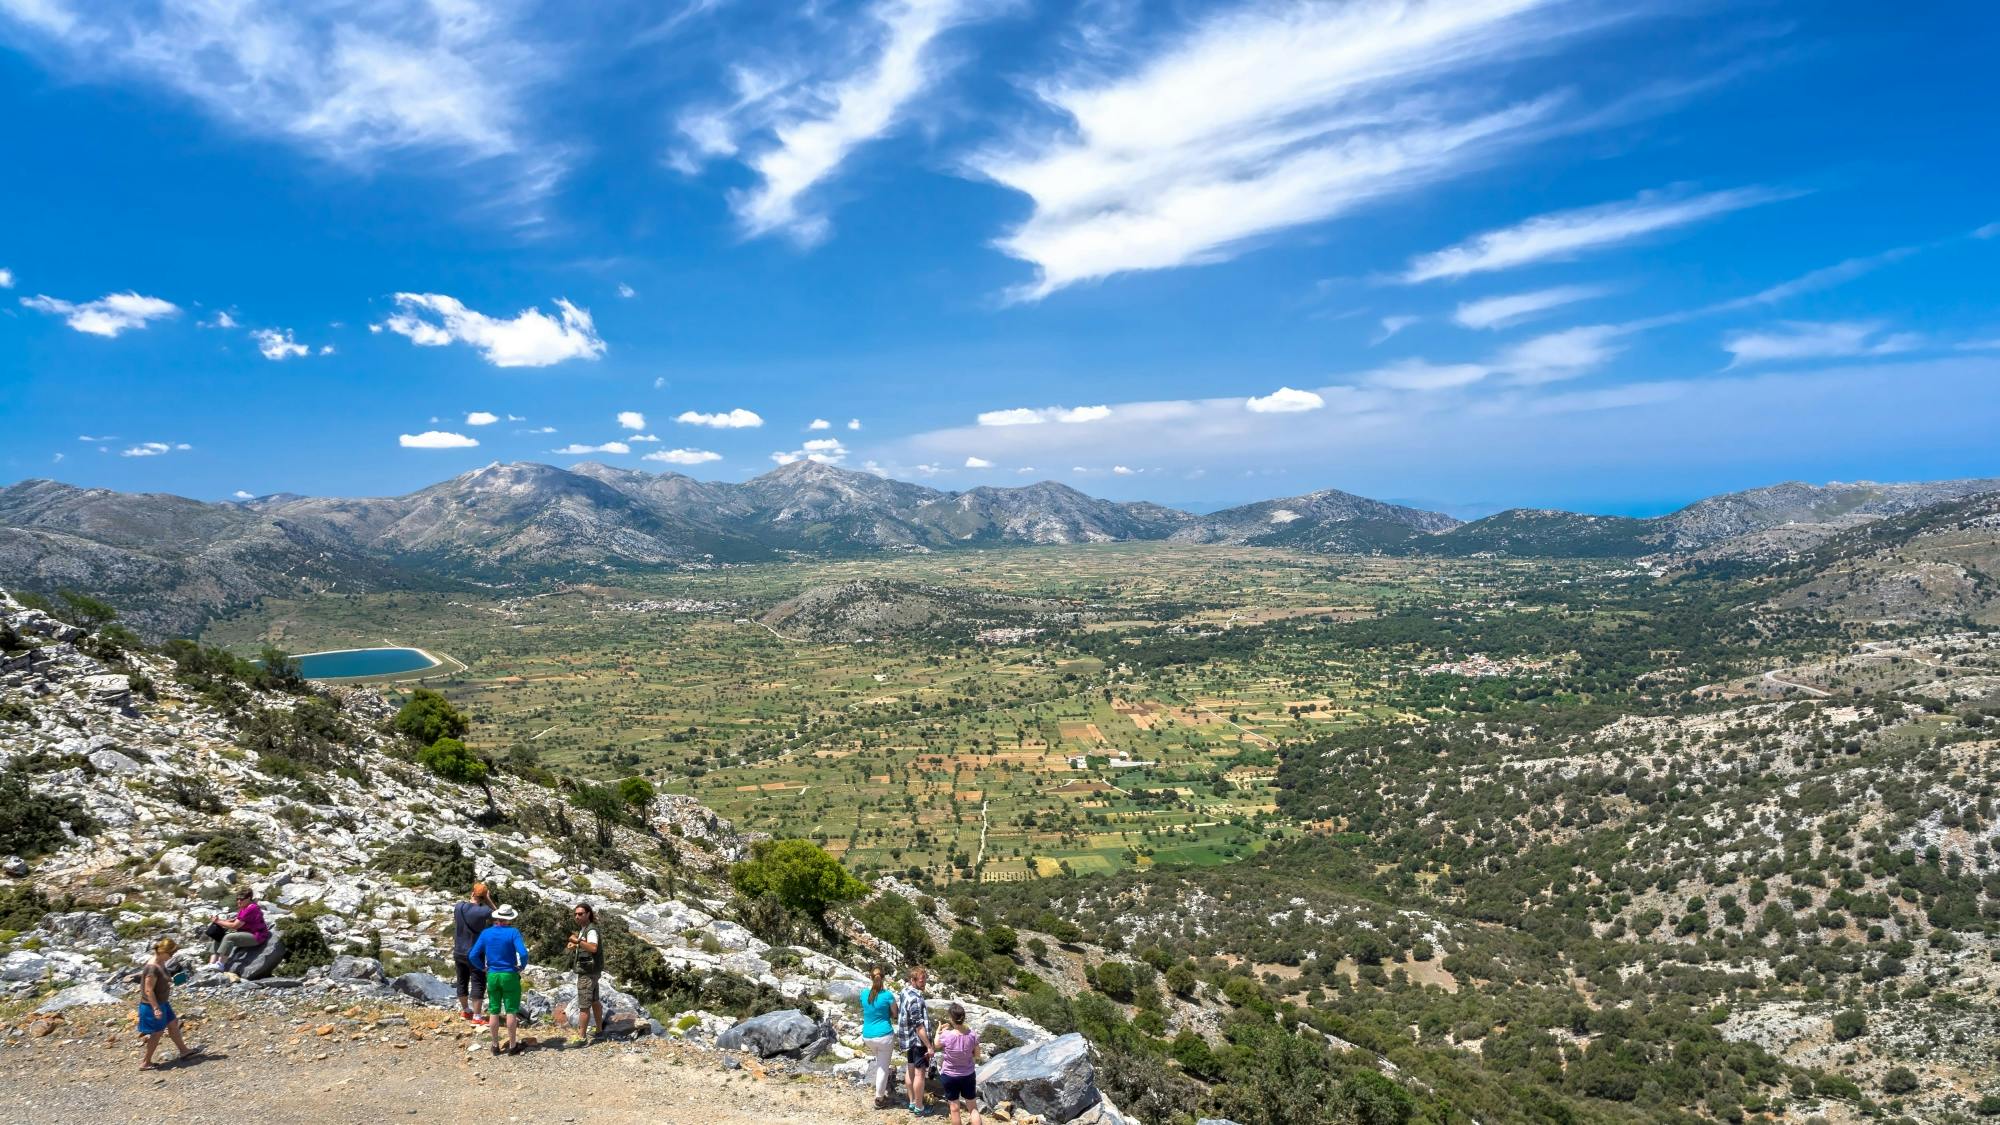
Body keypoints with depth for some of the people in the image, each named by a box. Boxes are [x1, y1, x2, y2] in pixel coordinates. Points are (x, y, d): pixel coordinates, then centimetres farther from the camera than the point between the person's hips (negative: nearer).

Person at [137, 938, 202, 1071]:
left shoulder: (161, 963, 2)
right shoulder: (152, 968, -27)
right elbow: (148, 990, -26)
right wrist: (156, 1008, -24)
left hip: (162, 1003, 10)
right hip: (153, 1005, -10)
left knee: (173, 1025, 19)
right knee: (157, 1033, 4)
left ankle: (184, 1051, 32)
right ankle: (145, 1062, 19)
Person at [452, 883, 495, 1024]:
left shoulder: (458, 907, -7)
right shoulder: (483, 911, -24)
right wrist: (489, 900, -10)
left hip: (458, 953, 6)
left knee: (462, 982, 19)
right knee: (478, 984, 0)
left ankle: (465, 1010, 36)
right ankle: (477, 1017, -2)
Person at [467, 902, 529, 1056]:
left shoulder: (486, 933, -1)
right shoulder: (513, 932, -13)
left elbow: (473, 956, -2)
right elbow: (523, 953, -23)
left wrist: (483, 967, 11)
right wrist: (522, 966, -5)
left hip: (492, 976, 3)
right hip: (510, 976, -3)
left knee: (494, 1012, 12)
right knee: (511, 1011, 5)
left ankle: (495, 1046, 19)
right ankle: (512, 1046, 11)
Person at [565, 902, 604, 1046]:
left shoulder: (591, 930, -19)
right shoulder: (583, 929, 12)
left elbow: (593, 948, -35)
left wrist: (578, 941, -47)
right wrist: (573, 946, 2)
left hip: (588, 972, -10)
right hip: (588, 971, 10)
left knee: (584, 1006, -6)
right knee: (594, 1001, 18)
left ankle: (581, 1038, -2)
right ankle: (600, 1031, 29)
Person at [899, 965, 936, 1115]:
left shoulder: (905, 990, 2)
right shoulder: (916, 999, -27)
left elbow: (898, 1012, 14)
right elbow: (919, 1026, -25)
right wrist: (929, 1046, -20)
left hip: (907, 1039, 9)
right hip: (918, 1040, -9)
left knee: (911, 1070, 18)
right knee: (920, 1073, 2)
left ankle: (912, 1102, 30)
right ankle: (919, 1108, 11)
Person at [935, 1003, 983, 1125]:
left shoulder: (946, 1035, -24)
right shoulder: (972, 1034, -18)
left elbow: (937, 1046, -1)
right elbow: (977, 1055, -4)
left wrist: (939, 1031, 14)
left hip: (949, 1076, -1)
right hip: (968, 1075, 1)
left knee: (954, 1108, 16)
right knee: (973, 1108, 17)